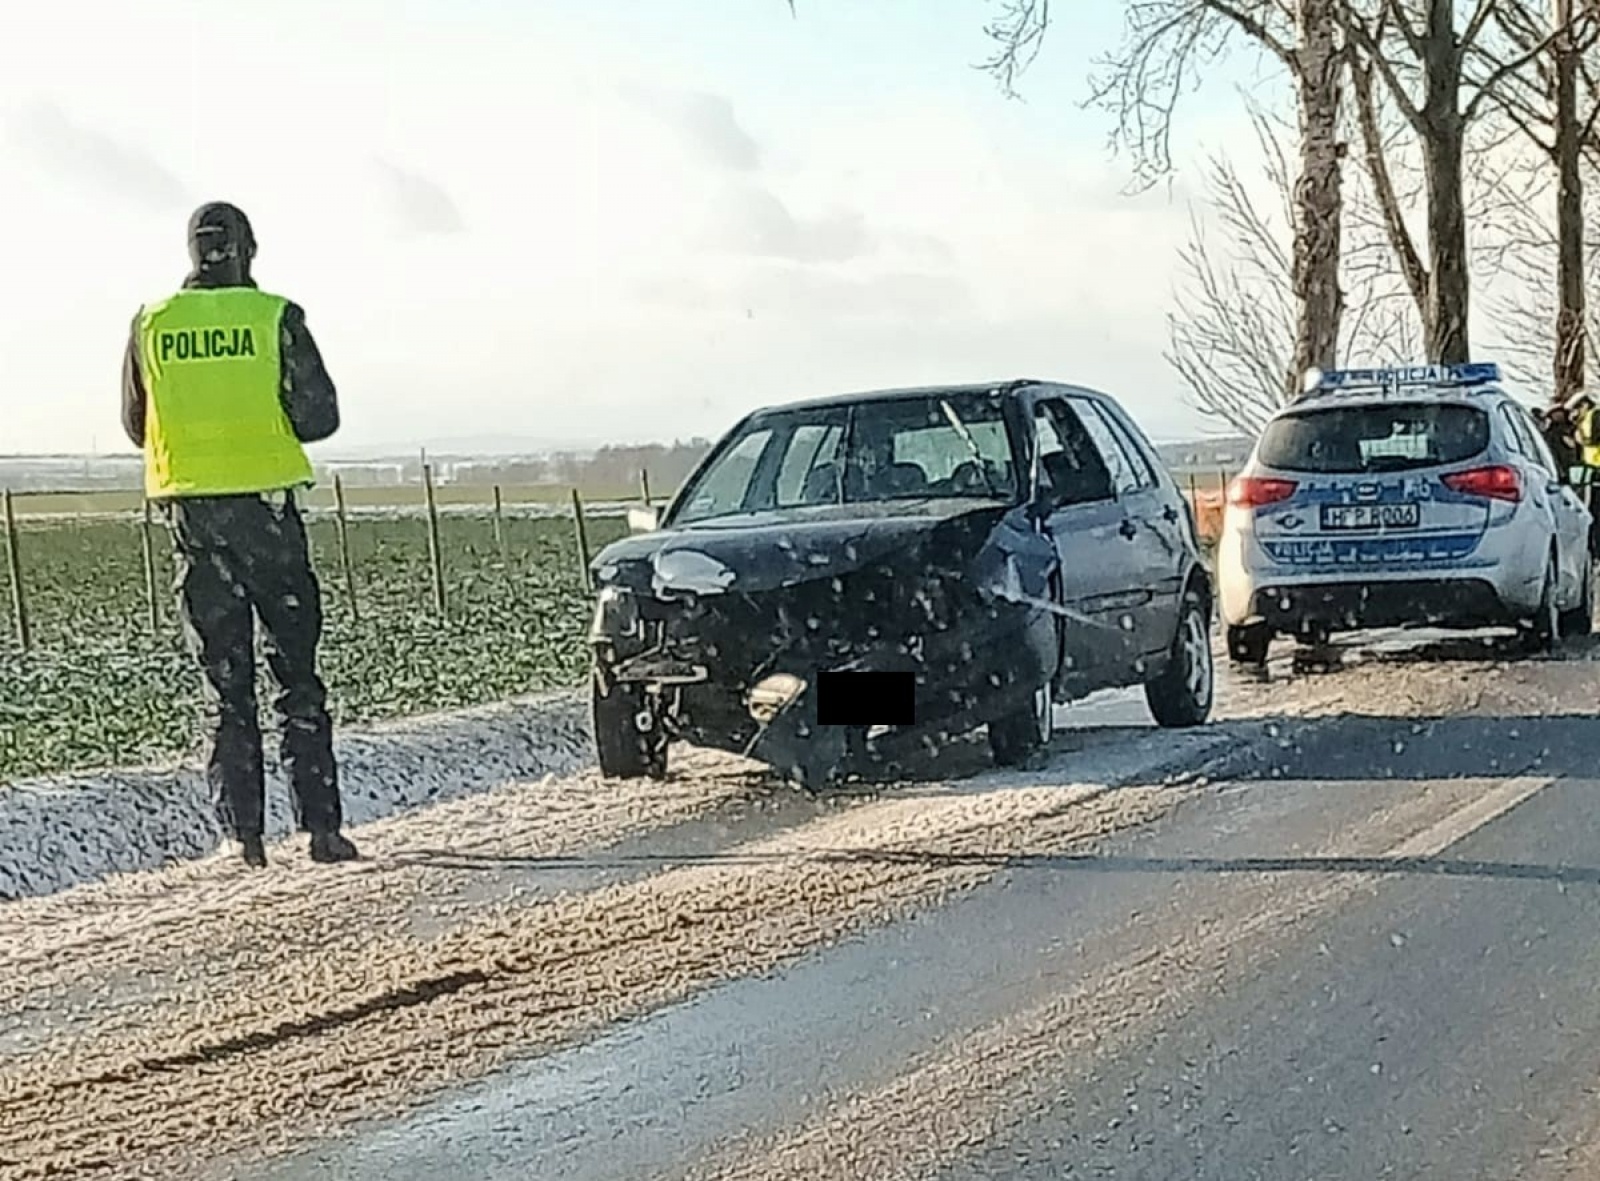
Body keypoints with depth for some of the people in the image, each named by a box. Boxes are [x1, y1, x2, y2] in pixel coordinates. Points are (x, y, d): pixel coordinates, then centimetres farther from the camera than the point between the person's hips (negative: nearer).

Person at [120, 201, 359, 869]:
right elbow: (319, 416, -7)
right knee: (296, 673, 6)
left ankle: (242, 832, 4)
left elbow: (136, 425, 12)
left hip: (190, 512, 2)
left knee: (224, 678, 8)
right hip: (265, 506, -2)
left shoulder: (151, 325, 3)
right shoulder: (275, 318, -5)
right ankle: (321, 825, 2)